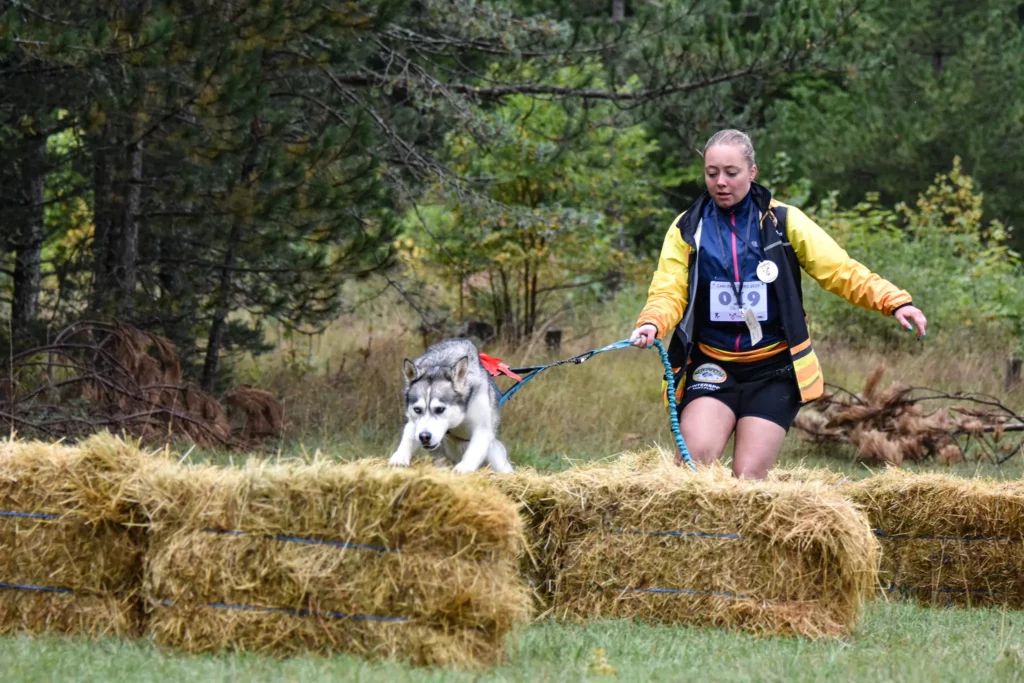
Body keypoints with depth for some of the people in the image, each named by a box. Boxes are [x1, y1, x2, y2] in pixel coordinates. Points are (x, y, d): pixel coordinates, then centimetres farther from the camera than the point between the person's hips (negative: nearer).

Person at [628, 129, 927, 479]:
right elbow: (669, 292, -4)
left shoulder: (784, 222, 0)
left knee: (749, 476, -7)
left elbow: (841, 272, -1)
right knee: (695, 458, -22)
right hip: (711, 367, 0)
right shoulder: (687, 229, 3)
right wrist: (652, 324, -27)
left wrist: (895, 302, -15)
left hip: (773, 371, 0)